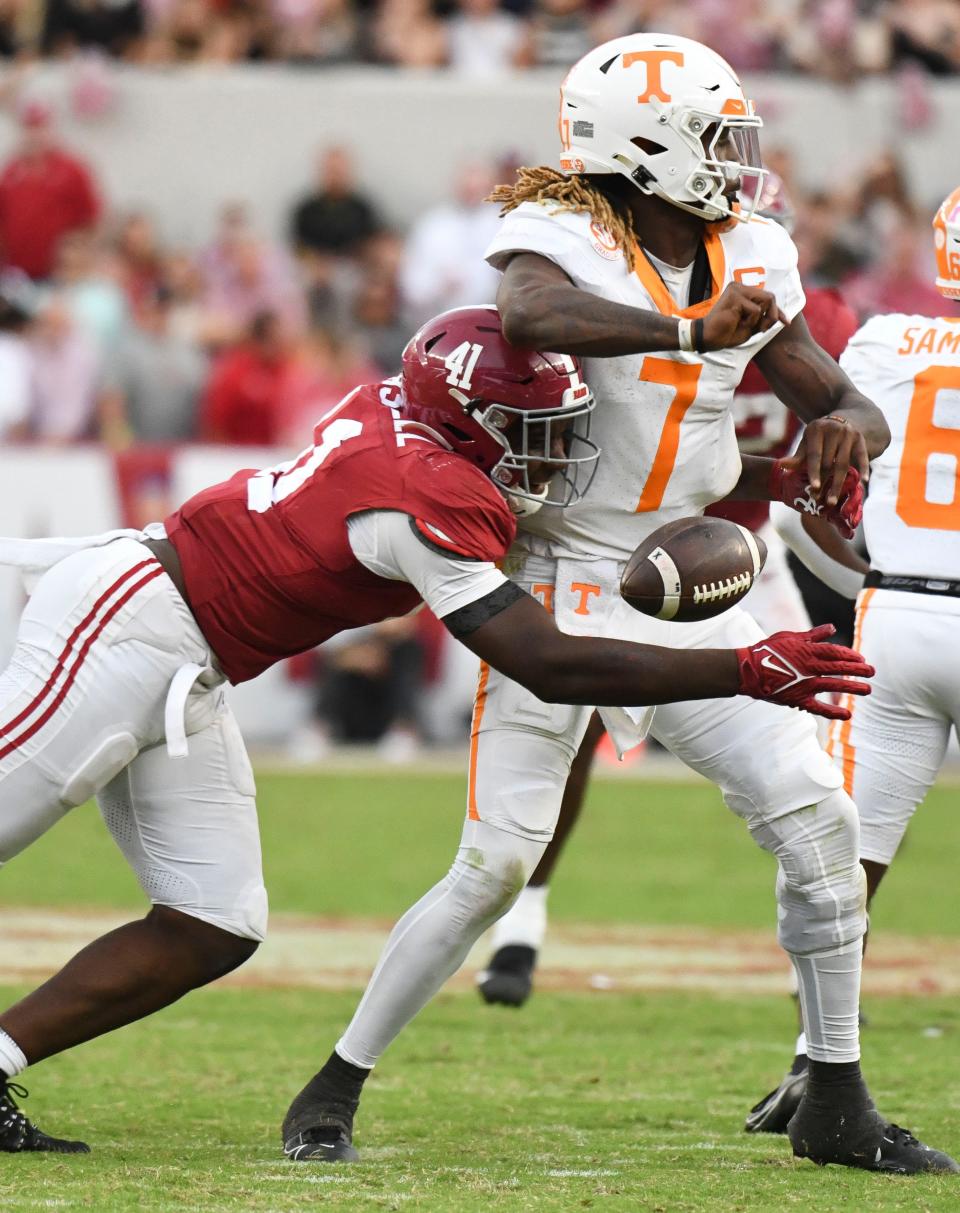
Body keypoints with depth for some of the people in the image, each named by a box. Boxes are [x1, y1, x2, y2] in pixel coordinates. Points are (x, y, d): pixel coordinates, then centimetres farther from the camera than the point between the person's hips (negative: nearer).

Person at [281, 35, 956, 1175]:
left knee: (818, 822, -3)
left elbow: (850, 405, 9)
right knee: (496, 864, -8)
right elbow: (529, 316, -40)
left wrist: (845, 426, -16)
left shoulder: (747, 262, 4)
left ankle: (835, 1104, 10)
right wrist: (689, 333, -50)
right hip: (559, 591, -6)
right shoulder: (565, 241, -15)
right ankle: (334, 1089, 8)